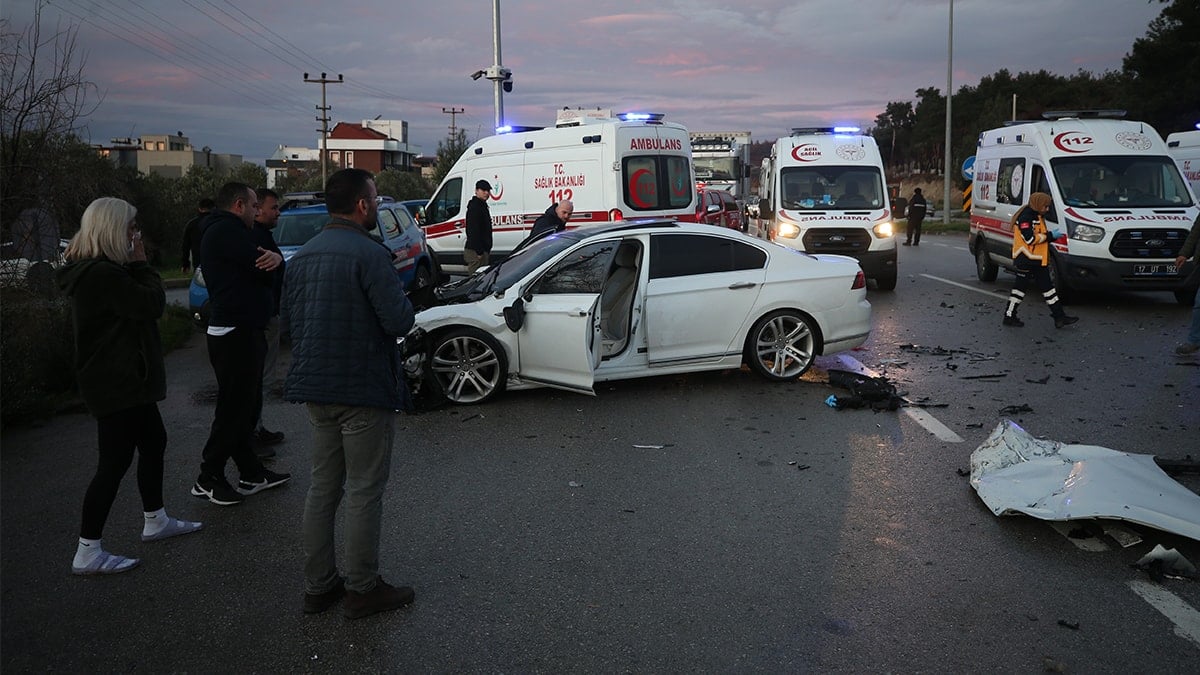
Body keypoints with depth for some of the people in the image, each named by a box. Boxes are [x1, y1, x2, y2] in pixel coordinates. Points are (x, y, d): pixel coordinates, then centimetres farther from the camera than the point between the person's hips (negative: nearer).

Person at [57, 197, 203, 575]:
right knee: (114, 462, -5)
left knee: (153, 442, 22)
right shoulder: (104, 275, -23)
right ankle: (87, 553, 4)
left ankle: (155, 521, 37)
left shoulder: (96, 270, 13)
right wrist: (141, 263, -10)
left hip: (126, 381, 12)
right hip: (116, 385, -12)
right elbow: (152, 303, -19)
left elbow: (140, 305, 17)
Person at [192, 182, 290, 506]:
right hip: (237, 334, -11)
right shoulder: (227, 230, -13)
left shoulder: (222, 230, 21)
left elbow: (264, 262, 11)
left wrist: (275, 257, -11)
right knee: (233, 408, -4)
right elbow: (261, 266, -22)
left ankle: (252, 473, 24)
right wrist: (276, 258, 0)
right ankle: (209, 479, 6)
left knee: (242, 406, 15)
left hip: (241, 332, 11)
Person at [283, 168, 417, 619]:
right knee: (365, 491, 3)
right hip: (363, 388, -8)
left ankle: (318, 585, 24)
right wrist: (402, 301, 0)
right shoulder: (368, 254, -17)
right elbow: (400, 320, -21)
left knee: (323, 486, 16)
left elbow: (290, 317, 15)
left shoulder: (302, 256, 9)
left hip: (316, 387, 8)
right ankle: (362, 589, 12)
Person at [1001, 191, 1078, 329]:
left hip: (1037, 259, 10)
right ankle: (1009, 316, 9)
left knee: (1047, 286, 9)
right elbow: (1029, 239, -23)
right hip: (1025, 259, -10)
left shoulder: (1037, 216, 15)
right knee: (1020, 286, -2)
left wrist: (1051, 235, 2)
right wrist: (1049, 235, -16)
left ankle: (1059, 317, 11)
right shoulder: (1026, 216, -16)